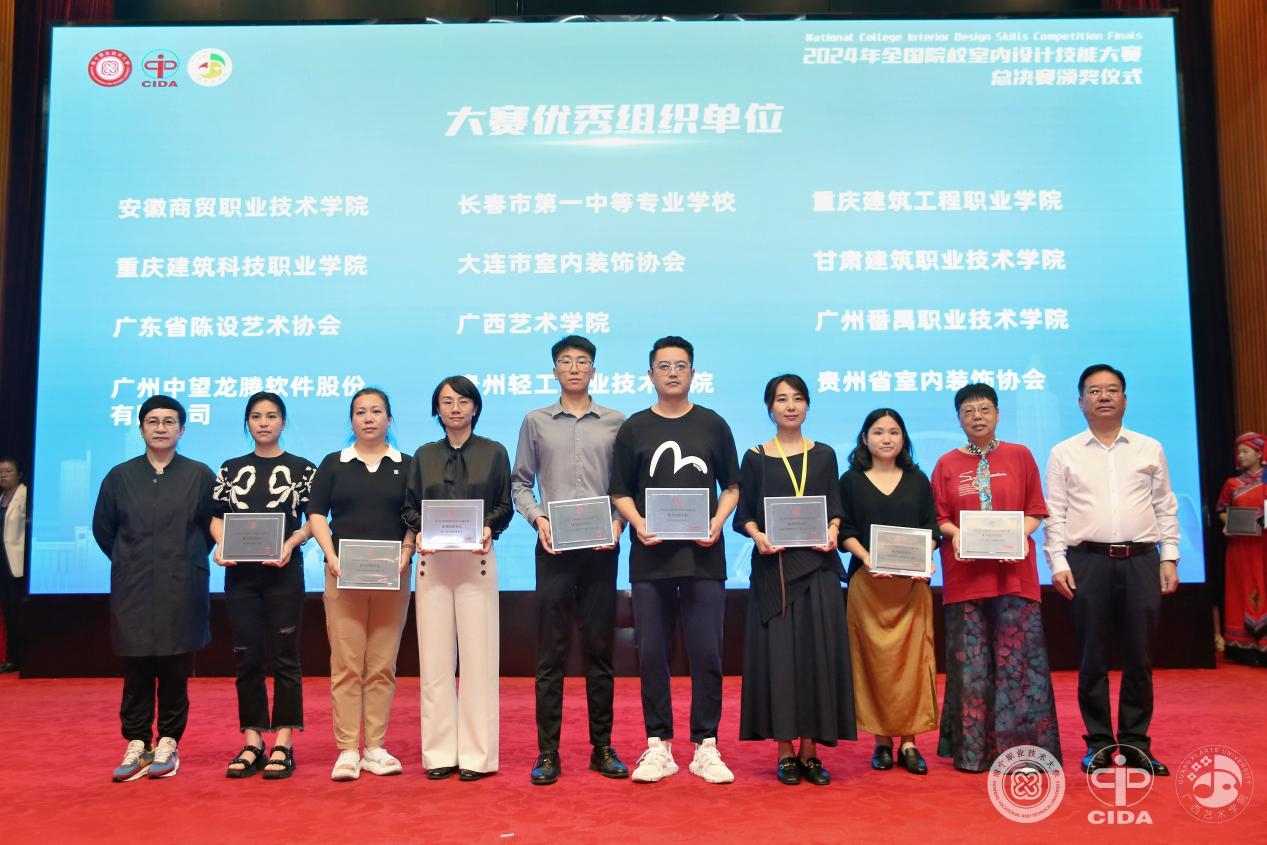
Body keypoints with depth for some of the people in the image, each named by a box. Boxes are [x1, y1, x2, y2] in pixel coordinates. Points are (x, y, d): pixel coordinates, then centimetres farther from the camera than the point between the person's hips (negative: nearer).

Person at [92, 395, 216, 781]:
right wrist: (130, 561, 10)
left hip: (181, 589, -1)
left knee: (175, 671, 4)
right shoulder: (120, 476, 5)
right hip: (133, 590, 2)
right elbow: (102, 529, 13)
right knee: (136, 671, 4)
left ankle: (168, 744, 14)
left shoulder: (200, 475, 0)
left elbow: (214, 525, 5)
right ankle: (137, 745, 13)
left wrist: (187, 559, 4)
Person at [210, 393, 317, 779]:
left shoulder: (302, 468, 3)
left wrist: (291, 543, -17)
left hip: (284, 571, -3)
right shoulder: (231, 469, 12)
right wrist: (221, 545, -9)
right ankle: (252, 742, 15)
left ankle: (283, 744, 6)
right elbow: (217, 516, 10)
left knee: (284, 656, 1)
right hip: (240, 572, 3)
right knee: (247, 657, 6)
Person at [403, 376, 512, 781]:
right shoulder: (424, 456, 13)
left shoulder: (494, 452, 8)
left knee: (477, 656, -3)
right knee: (434, 657, 2)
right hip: (432, 562, 2)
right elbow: (410, 507, 12)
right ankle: (440, 752, 11)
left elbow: (504, 506, 5)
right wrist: (420, 532, -8)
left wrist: (488, 528, -14)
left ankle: (477, 754, 6)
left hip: (476, 561, -2)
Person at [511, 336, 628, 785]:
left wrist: (618, 521, -9)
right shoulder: (536, 421, 8)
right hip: (554, 547, 0)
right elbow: (520, 482, 9)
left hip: (601, 548, 0)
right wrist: (537, 518, -7)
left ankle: (603, 748, 17)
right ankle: (547, 752, 10)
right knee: (550, 651, 3)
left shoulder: (615, 422, 7)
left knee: (600, 649, 7)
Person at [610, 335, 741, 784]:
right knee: (651, 654, 4)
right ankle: (658, 746, 14)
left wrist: (718, 521, -7)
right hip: (650, 556, 1)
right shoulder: (634, 428, 8)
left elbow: (732, 486, 10)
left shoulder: (713, 425, 8)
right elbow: (620, 492, 8)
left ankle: (706, 746, 12)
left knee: (706, 653, 2)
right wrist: (638, 522, -10)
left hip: (703, 556, 0)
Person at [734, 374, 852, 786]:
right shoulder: (755, 458, 6)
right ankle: (785, 752, 8)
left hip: (818, 566, 1)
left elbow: (835, 509, 8)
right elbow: (743, 514, 3)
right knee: (778, 653, -1)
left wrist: (832, 533, -11)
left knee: (818, 653, 0)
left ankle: (810, 752, 9)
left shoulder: (824, 455, 10)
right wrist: (757, 536, -16)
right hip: (773, 567, -1)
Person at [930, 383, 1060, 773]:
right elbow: (938, 517, 7)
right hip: (965, 575, 1)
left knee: (1018, 659, -1)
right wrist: (953, 533, -13)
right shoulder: (947, 464, 8)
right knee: (970, 663, 4)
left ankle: (1021, 746, 8)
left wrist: (1020, 534, -12)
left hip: (1013, 571, 0)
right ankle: (972, 749, 12)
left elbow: (1035, 510, 6)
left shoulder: (1020, 456, 7)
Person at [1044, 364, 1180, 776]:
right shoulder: (1064, 453, 6)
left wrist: (1169, 558, 3)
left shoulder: (1150, 448, 11)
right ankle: (1099, 742, 15)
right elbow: (1055, 514, 3)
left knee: (1138, 656, 5)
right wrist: (1058, 563, -5)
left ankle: (1136, 742, 17)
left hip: (1142, 560, 1)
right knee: (1092, 657, 4)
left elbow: (1166, 508, 10)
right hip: (1088, 561, -1)